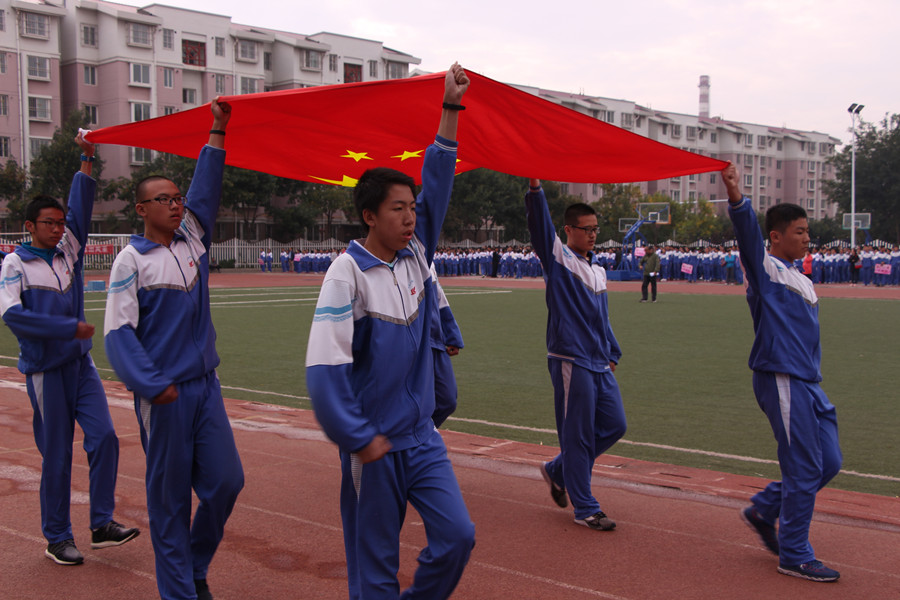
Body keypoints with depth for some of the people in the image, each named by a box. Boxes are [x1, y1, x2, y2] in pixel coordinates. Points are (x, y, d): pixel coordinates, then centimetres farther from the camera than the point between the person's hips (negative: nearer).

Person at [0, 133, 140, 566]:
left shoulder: (69, 250, 9)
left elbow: (80, 208, 0)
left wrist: (88, 159, -7)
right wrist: (70, 328, -19)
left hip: (81, 363, 5)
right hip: (46, 370, -5)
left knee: (103, 438, -3)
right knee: (56, 457, 1)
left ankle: (102, 525, 7)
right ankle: (57, 539, 14)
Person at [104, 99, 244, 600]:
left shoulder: (193, 240, 9)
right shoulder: (132, 259, -7)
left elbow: (206, 188, 6)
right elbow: (119, 331, -11)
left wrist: (219, 129, 3)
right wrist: (153, 385, -17)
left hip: (206, 383, 5)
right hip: (164, 394, -5)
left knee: (227, 481, 4)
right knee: (170, 496, 4)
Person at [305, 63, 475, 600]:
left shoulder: (416, 255, 5)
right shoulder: (348, 273, -15)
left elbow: (437, 183, 2)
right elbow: (325, 366, -20)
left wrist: (451, 109, -2)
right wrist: (361, 440, -17)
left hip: (422, 436, 6)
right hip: (373, 445, -6)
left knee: (458, 536, 1)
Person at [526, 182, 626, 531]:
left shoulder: (599, 271, 17)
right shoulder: (558, 258, -3)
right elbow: (539, 222, -19)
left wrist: (613, 354, 21)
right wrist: (535, 185, -32)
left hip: (599, 364, 8)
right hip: (571, 361, -8)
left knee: (614, 425, 10)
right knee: (578, 435, -2)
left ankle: (558, 470, 27)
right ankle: (585, 509, 8)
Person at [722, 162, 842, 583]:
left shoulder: (800, 280, 18)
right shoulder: (765, 268, -6)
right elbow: (748, 233, -26)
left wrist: (815, 382, 21)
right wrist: (737, 199, -44)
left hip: (807, 383, 9)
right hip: (781, 379, -9)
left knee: (828, 463, 12)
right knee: (804, 469, -3)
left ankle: (763, 510, 27)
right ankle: (794, 556, 9)